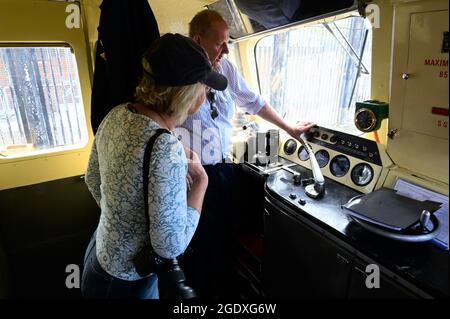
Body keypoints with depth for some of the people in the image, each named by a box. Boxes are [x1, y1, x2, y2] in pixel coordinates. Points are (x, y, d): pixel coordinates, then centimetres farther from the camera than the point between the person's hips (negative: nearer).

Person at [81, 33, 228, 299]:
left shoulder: (116, 114, -9)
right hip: (127, 282, -6)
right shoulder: (165, 148, -34)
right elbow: (171, 245, -29)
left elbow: (93, 181, 6)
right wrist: (200, 183, -18)